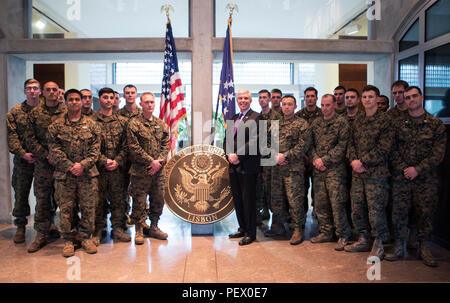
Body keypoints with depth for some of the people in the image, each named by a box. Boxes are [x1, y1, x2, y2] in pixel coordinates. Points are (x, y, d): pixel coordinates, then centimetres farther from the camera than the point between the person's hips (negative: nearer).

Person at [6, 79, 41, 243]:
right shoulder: (15, 112, 6)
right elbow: (12, 136, 0)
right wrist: (23, 153, -12)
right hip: (23, 160, 1)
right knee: (21, 193, 6)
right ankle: (21, 226, 19)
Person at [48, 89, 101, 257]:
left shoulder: (91, 125, 7)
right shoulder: (56, 126, 5)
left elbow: (95, 149, 1)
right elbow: (54, 150, -2)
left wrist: (83, 165, -13)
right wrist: (70, 166, -13)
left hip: (88, 174, 1)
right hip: (64, 174, 0)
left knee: (88, 207, 5)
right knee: (65, 208, 5)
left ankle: (86, 238, 20)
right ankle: (68, 240, 19)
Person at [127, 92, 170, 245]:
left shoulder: (161, 124, 11)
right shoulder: (134, 123, -4)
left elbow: (165, 145, 8)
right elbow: (134, 148, -11)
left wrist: (159, 162, -8)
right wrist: (151, 161, -15)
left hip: (158, 170, 5)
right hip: (140, 171, -4)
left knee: (158, 199, 12)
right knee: (139, 201, 2)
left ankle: (154, 227, 28)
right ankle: (139, 230, 16)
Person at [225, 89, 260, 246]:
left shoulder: (256, 117, -3)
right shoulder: (233, 119, 19)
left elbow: (254, 141, -13)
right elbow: (227, 139, 16)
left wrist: (238, 155, -16)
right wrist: (229, 155, -2)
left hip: (248, 165, -7)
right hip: (233, 165, 7)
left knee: (248, 199, -1)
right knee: (237, 199, 13)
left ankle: (250, 233, 11)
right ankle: (242, 228, 26)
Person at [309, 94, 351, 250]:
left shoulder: (341, 122, -3)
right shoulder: (316, 123, 14)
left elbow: (342, 146, -10)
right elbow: (311, 144, 13)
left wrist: (325, 160, -14)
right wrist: (315, 159, -5)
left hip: (335, 169, -5)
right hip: (318, 169, 6)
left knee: (337, 203, -5)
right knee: (320, 203, 10)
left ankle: (343, 235, 9)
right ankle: (325, 232, 23)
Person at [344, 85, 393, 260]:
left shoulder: (384, 121, -6)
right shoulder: (358, 121, 14)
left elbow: (383, 149, -13)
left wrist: (362, 162, -16)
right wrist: (353, 160, -6)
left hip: (376, 173, -6)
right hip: (357, 173, 6)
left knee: (376, 210, -2)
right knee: (357, 209, 12)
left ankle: (378, 245, 14)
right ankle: (363, 240, 27)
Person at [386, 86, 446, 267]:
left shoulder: (436, 124, 4)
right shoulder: (398, 124, 8)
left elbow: (438, 154, -3)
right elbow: (392, 150, 4)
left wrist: (417, 169, -12)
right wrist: (402, 169, -10)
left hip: (426, 178, -1)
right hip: (401, 177, 1)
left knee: (426, 213, 4)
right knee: (398, 212, 2)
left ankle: (424, 248, 19)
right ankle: (398, 247, 15)